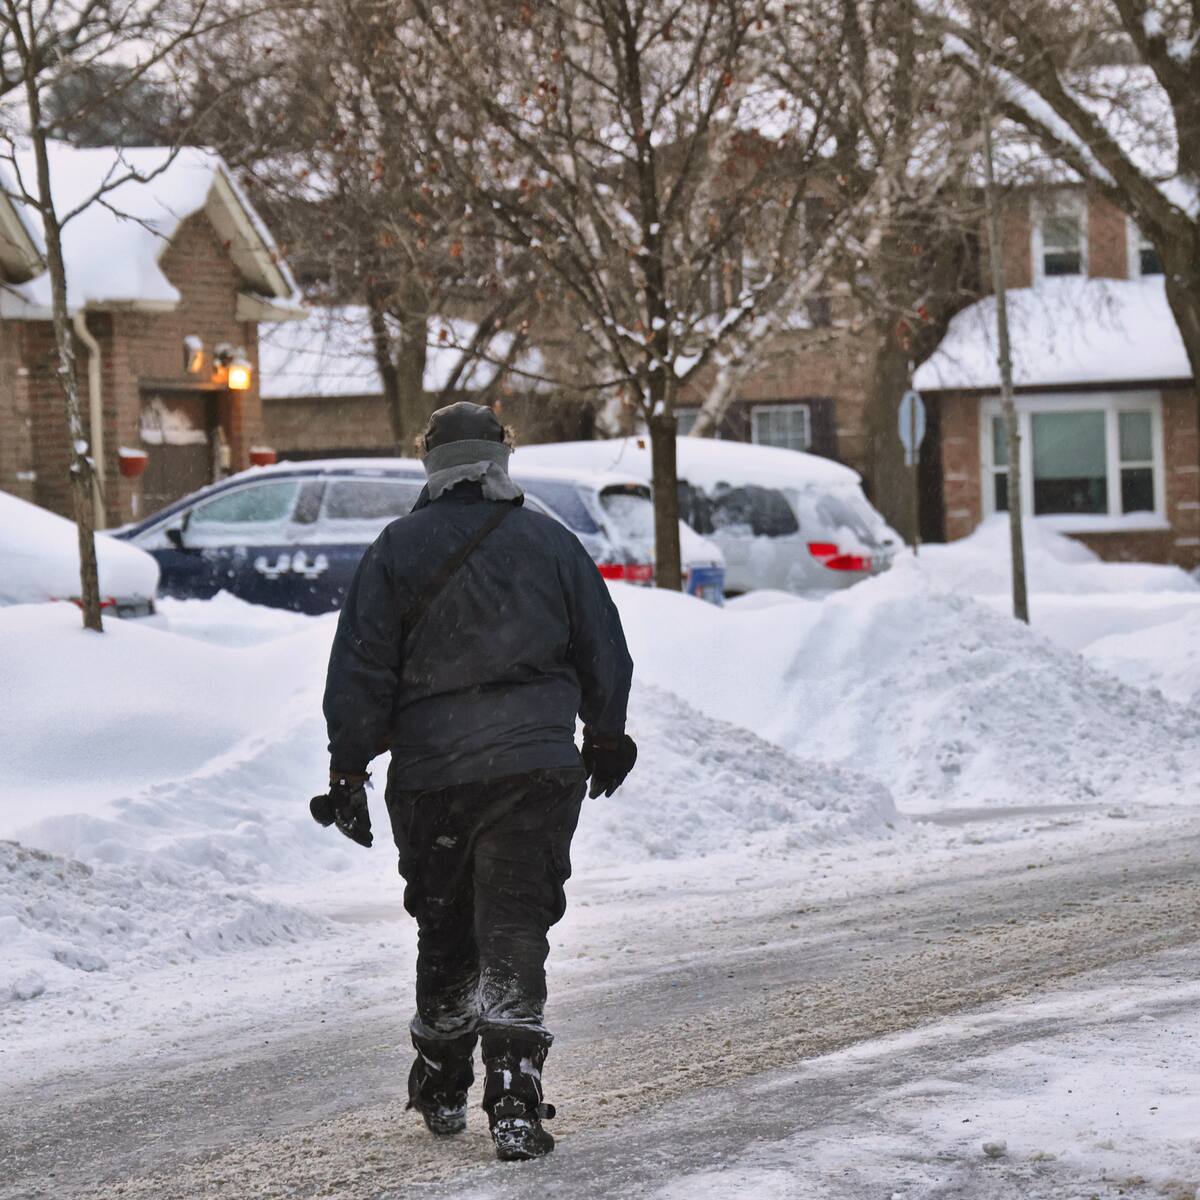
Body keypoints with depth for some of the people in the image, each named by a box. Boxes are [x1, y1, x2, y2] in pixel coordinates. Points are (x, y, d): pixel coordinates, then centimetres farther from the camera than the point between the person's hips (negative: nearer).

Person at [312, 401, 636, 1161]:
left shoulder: (398, 550, 0)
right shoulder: (553, 544, 3)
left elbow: (360, 670, -1)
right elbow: (605, 655, 12)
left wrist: (348, 769, 6)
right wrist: (607, 738, 28)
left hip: (429, 775, 1)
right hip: (536, 769, -1)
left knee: (444, 933, 16)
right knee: (514, 931, -3)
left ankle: (442, 1089, 29)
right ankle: (514, 1099, -15)